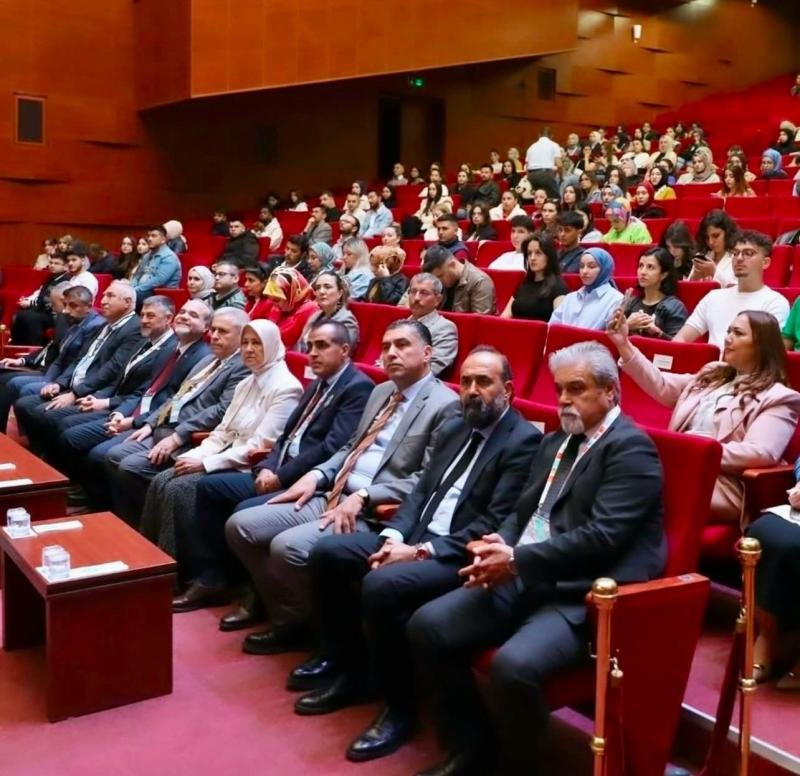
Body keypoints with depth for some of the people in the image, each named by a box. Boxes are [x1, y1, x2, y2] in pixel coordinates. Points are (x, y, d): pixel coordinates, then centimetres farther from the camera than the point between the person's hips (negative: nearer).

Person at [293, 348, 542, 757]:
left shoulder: (524, 442, -10)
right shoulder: (454, 429, 16)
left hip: (461, 556, -9)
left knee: (381, 585, -31)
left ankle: (400, 706, -12)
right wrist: (393, 535, -5)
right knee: (326, 552, -2)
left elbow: (494, 526, -18)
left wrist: (420, 551, -21)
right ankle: (345, 664, 13)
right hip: (416, 537, 9)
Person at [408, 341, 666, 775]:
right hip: (526, 579, 8)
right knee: (426, 625, -7)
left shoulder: (631, 448, -8)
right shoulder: (554, 442, 20)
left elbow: (602, 538, -18)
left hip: (583, 595, -8)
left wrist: (517, 560, -19)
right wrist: (501, 547, -4)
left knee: (513, 665, -32)